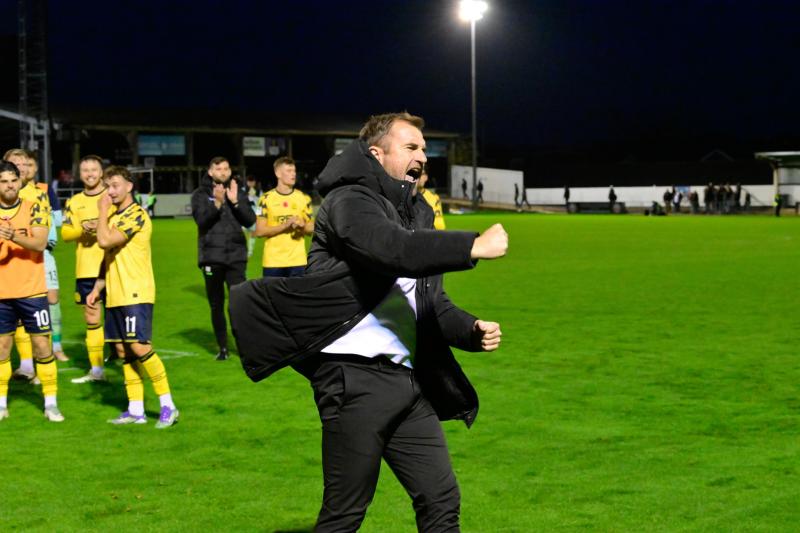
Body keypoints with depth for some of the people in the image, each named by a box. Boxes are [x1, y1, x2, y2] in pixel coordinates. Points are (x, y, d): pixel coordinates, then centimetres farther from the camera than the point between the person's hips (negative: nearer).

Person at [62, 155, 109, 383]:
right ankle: (96, 370, 16)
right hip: (85, 269, 4)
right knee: (91, 319, 8)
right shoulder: (74, 202, 11)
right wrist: (82, 229, -15)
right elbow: (65, 233, 4)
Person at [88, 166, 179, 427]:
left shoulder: (136, 215, -12)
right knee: (123, 350, 8)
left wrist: (102, 211, -10)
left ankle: (168, 406, -6)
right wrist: (98, 288, 15)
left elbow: (105, 241, -23)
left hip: (136, 295, -9)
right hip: (115, 296, 9)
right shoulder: (115, 216, 17)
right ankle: (135, 410, 13)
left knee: (140, 347, -13)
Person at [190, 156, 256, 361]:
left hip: (236, 256, 0)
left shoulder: (238, 192, 8)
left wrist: (235, 201, -14)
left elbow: (250, 221, -1)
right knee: (216, 305, 7)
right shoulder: (201, 194, 3)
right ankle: (222, 347, 16)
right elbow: (201, 220, -12)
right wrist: (217, 203, -26)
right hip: (212, 257, 0)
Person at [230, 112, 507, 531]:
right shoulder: (350, 201, -6)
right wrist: (473, 246, -25)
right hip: (355, 378, -8)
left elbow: (435, 306, 23)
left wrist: (472, 331, 3)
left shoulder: (415, 215, 20)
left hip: (407, 379, 8)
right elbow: (391, 249, -28)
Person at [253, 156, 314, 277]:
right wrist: (285, 225, -16)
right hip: (272, 262, -2)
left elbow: (311, 228, 11)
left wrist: (302, 226, -12)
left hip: (298, 261, 2)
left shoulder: (304, 198, 7)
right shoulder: (266, 199, -1)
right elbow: (259, 231, -6)